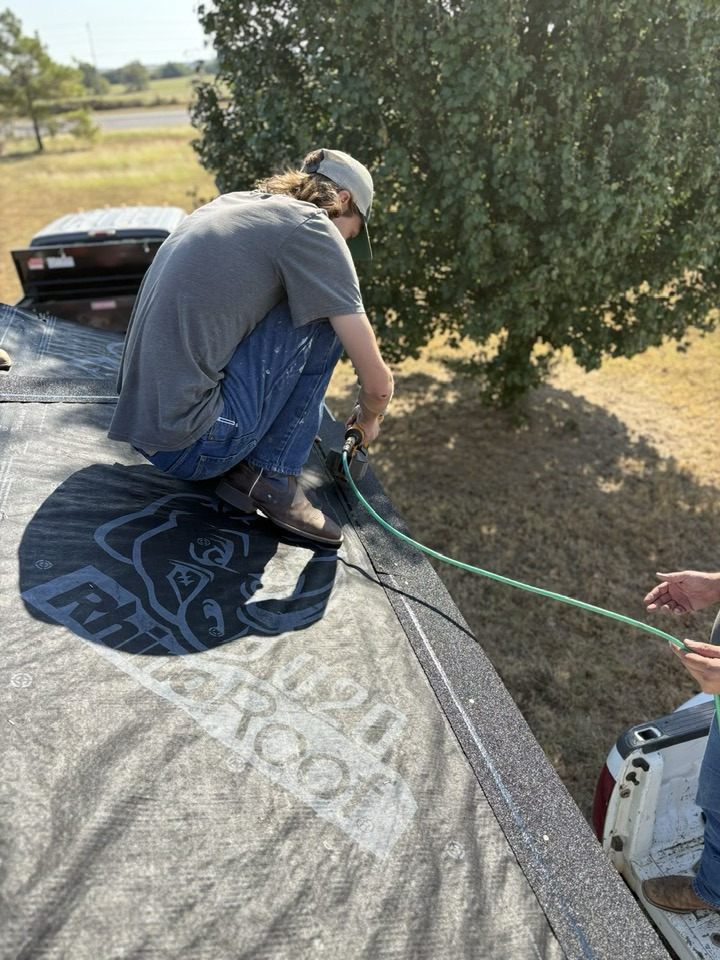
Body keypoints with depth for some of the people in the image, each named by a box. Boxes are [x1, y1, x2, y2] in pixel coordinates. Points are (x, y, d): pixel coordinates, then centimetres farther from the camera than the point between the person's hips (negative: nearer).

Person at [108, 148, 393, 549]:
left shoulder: (233, 203, 17)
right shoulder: (312, 226, -6)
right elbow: (378, 381, -7)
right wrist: (368, 418, 18)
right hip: (192, 446, -9)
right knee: (325, 314, -1)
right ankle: (273, 478, -1)